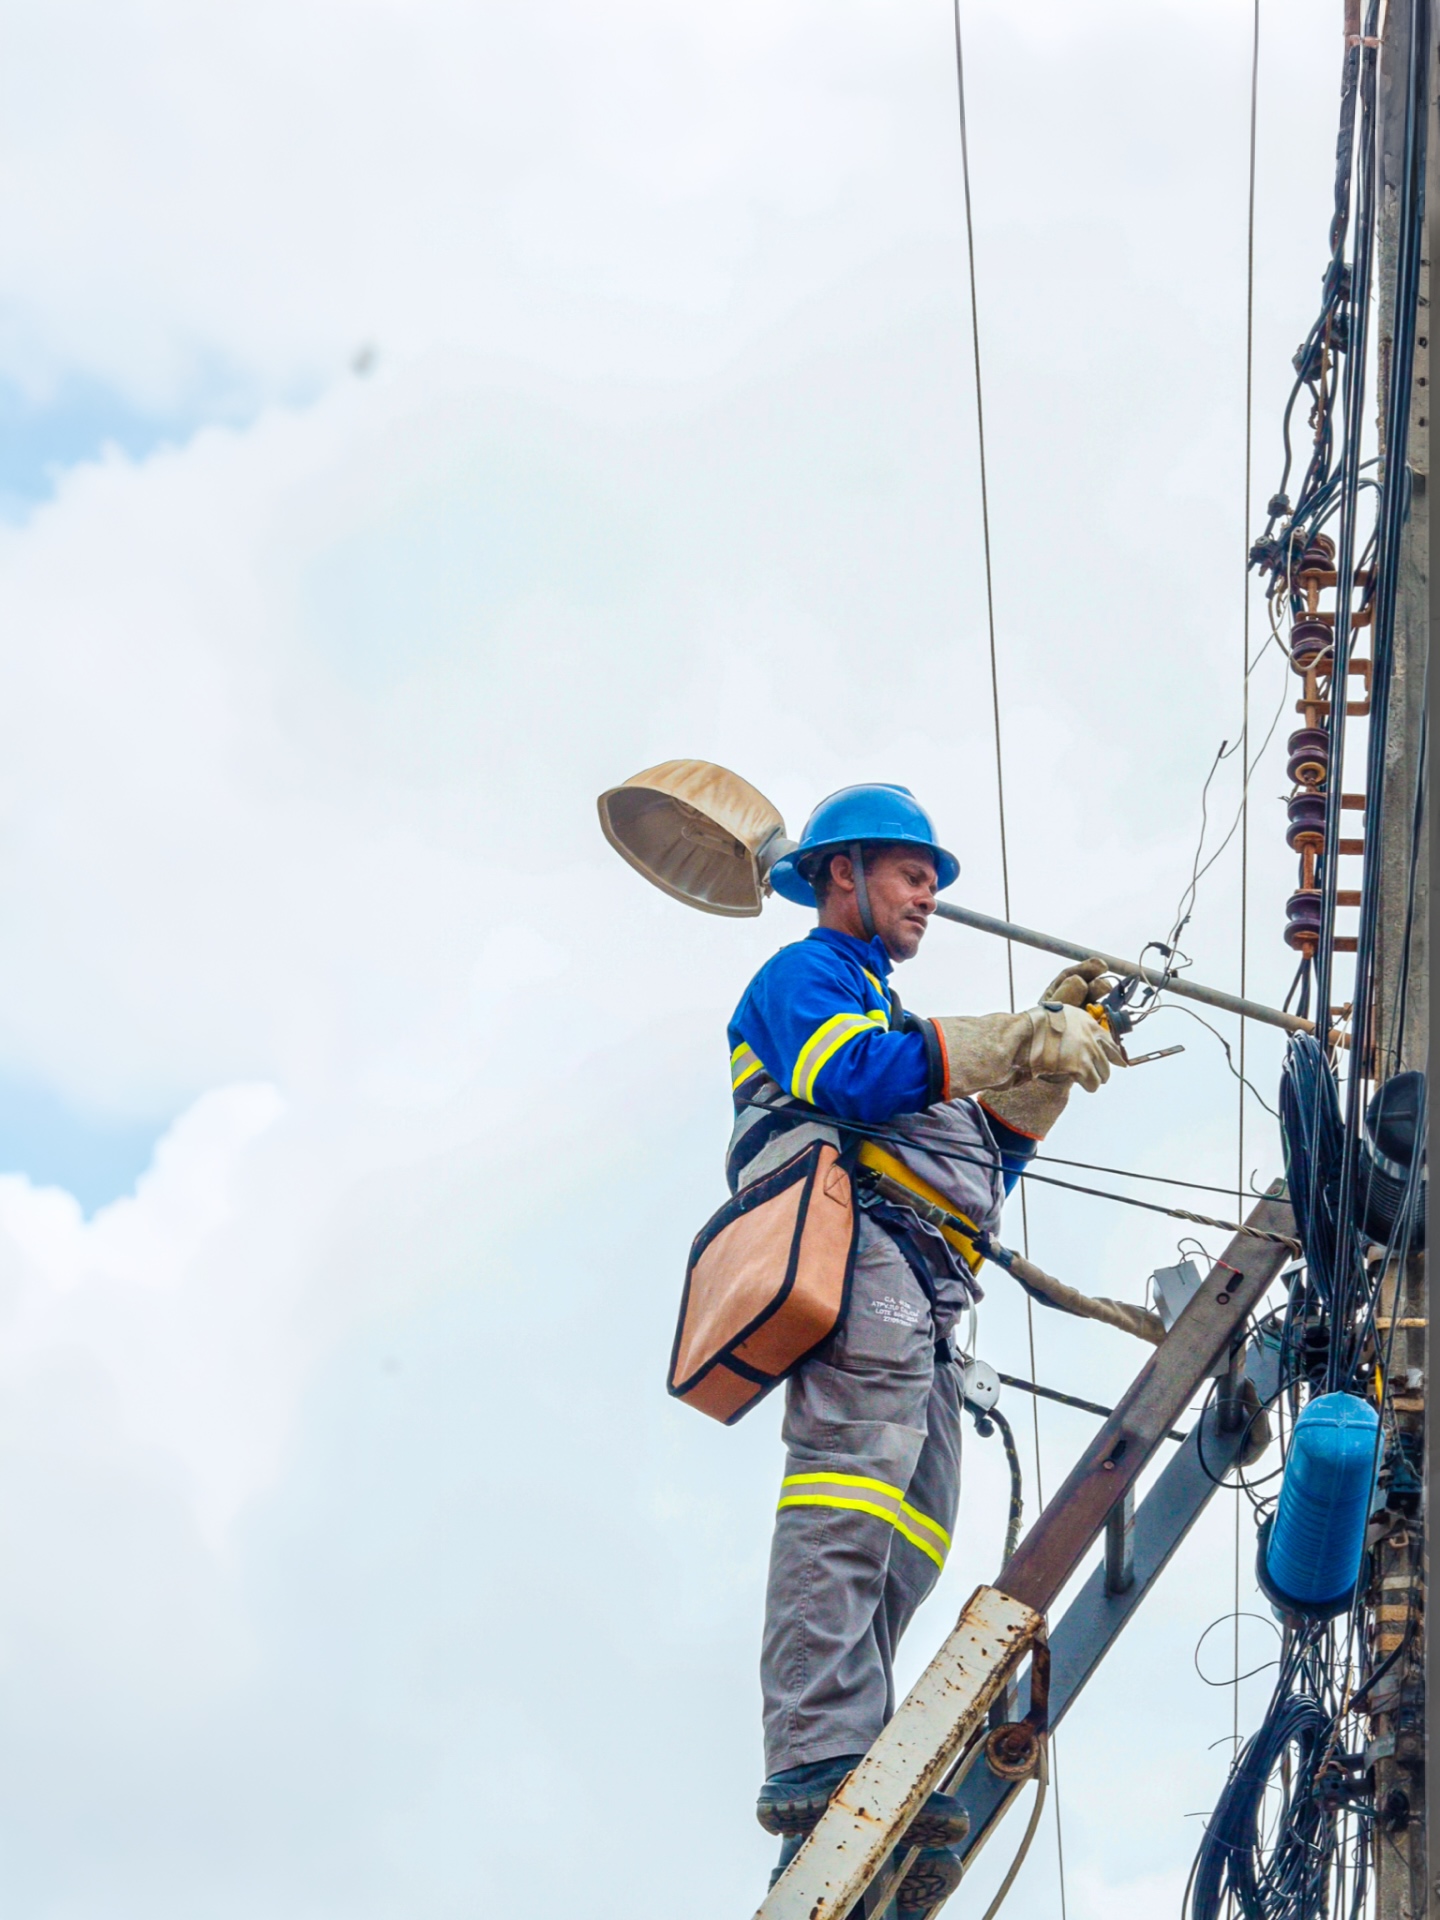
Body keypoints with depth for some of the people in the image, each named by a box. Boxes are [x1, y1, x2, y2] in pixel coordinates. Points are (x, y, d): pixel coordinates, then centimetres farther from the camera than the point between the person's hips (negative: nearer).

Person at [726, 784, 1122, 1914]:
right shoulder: (805, 975, 13)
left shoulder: (879, 1008, 41)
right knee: (852, 1490, -25)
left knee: (906, 1543, -5)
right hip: (854, 1253, -9)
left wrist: (1048, 1047, 25)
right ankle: (822, 1759, -37)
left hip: (922, 1306, 9)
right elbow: (851, 1074, -10)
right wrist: (1017, 1041, -6)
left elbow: (976, 1169, 33)